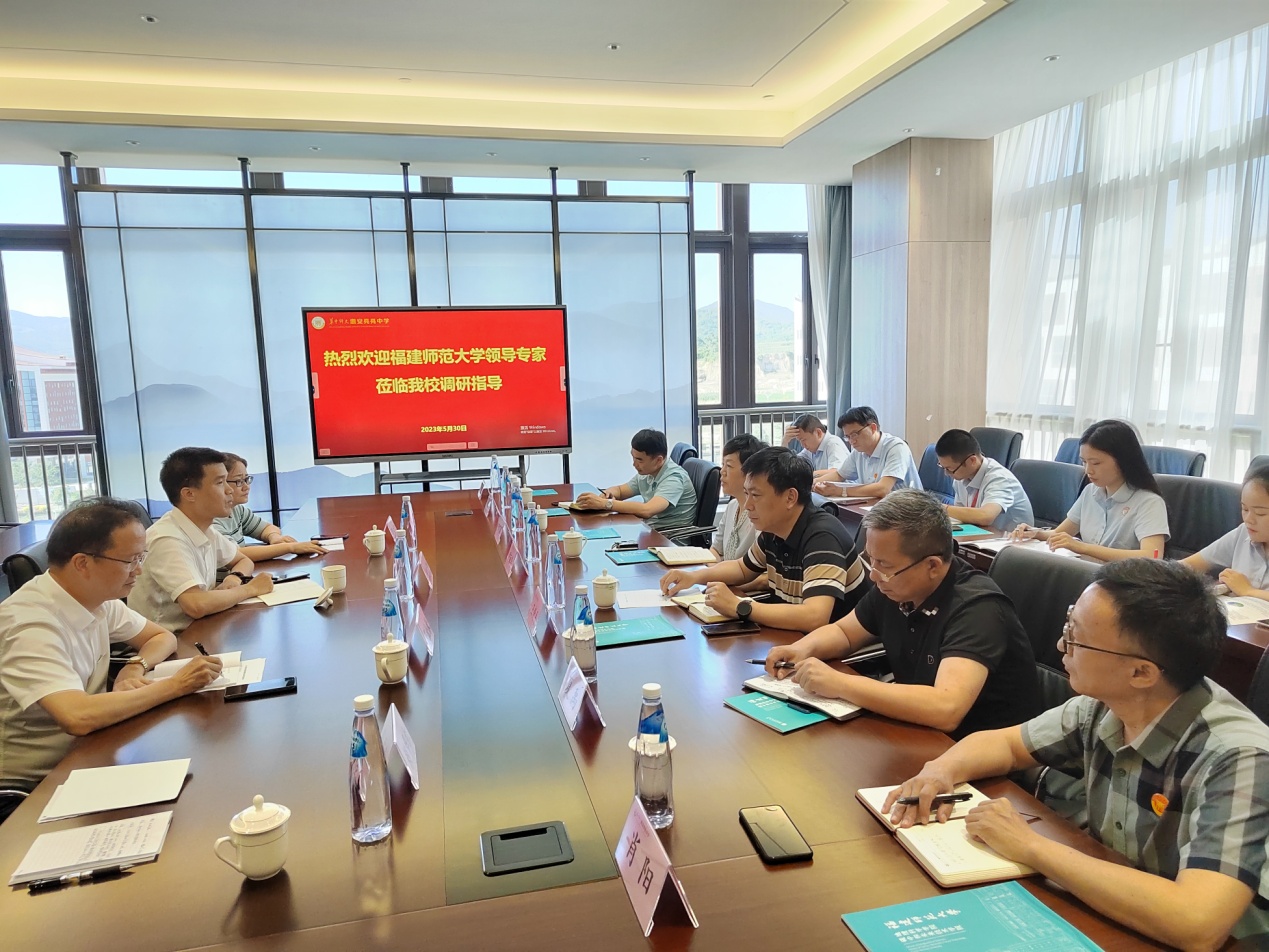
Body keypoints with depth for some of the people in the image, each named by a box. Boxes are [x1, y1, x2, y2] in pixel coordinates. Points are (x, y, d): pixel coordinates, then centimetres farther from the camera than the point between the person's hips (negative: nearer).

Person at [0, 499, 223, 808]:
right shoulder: (31, 624, -26)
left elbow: (163, 637, 12)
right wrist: (175, 684, -27)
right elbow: (79, 717, -37)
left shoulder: (98, 598, -2)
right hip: (30, 788, -7)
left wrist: (136, 667, -9)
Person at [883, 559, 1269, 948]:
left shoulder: (1235, 759, -26)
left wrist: (1032, 847, -27)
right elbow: (1003, 742, 7)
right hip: (1105, 921, 5)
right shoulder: (1105, 705, -8)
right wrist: (942, 769, -13)